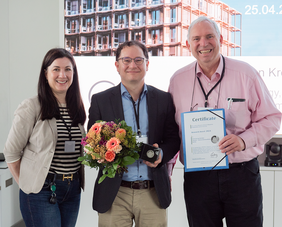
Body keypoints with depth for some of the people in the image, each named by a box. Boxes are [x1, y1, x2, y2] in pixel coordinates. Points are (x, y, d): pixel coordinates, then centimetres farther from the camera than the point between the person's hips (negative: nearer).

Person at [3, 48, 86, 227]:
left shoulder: (77, 108, 8)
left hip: (73, 190, 6)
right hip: (42, 191, -5)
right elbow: (11, 153, -5)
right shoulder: (31, 108, -9)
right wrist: (26, 184, -4)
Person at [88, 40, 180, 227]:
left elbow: (173, 139, 8)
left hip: (153, 193, 1)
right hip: (114, 194, -1)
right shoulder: (100, 100, 5)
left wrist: (161, 154, -13)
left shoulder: (164, 99, 8)